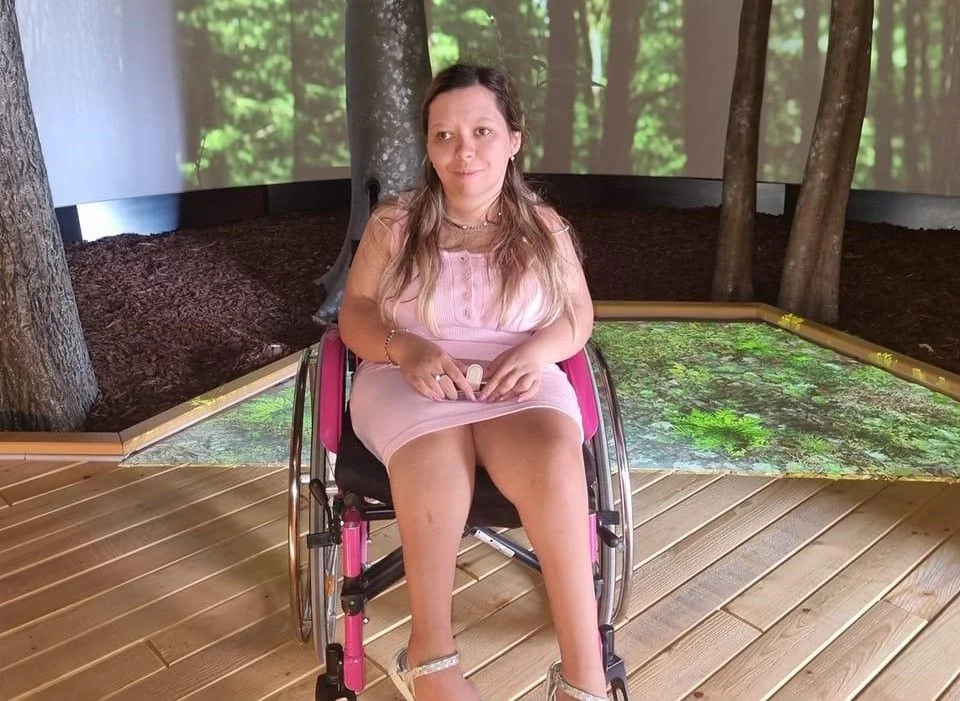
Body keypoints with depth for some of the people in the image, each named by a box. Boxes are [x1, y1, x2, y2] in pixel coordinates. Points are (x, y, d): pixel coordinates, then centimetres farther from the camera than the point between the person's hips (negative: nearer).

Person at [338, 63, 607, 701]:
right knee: (437, 454, -38)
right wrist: (406, 349, -16)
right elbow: (356, 314, 6)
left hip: (518, 382, 1)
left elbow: (578, 313, 12)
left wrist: (538, 350, -12)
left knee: (554, 458, -34)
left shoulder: (544, 227, 12)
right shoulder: (393, 224, 9)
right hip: (411, 380, 0)